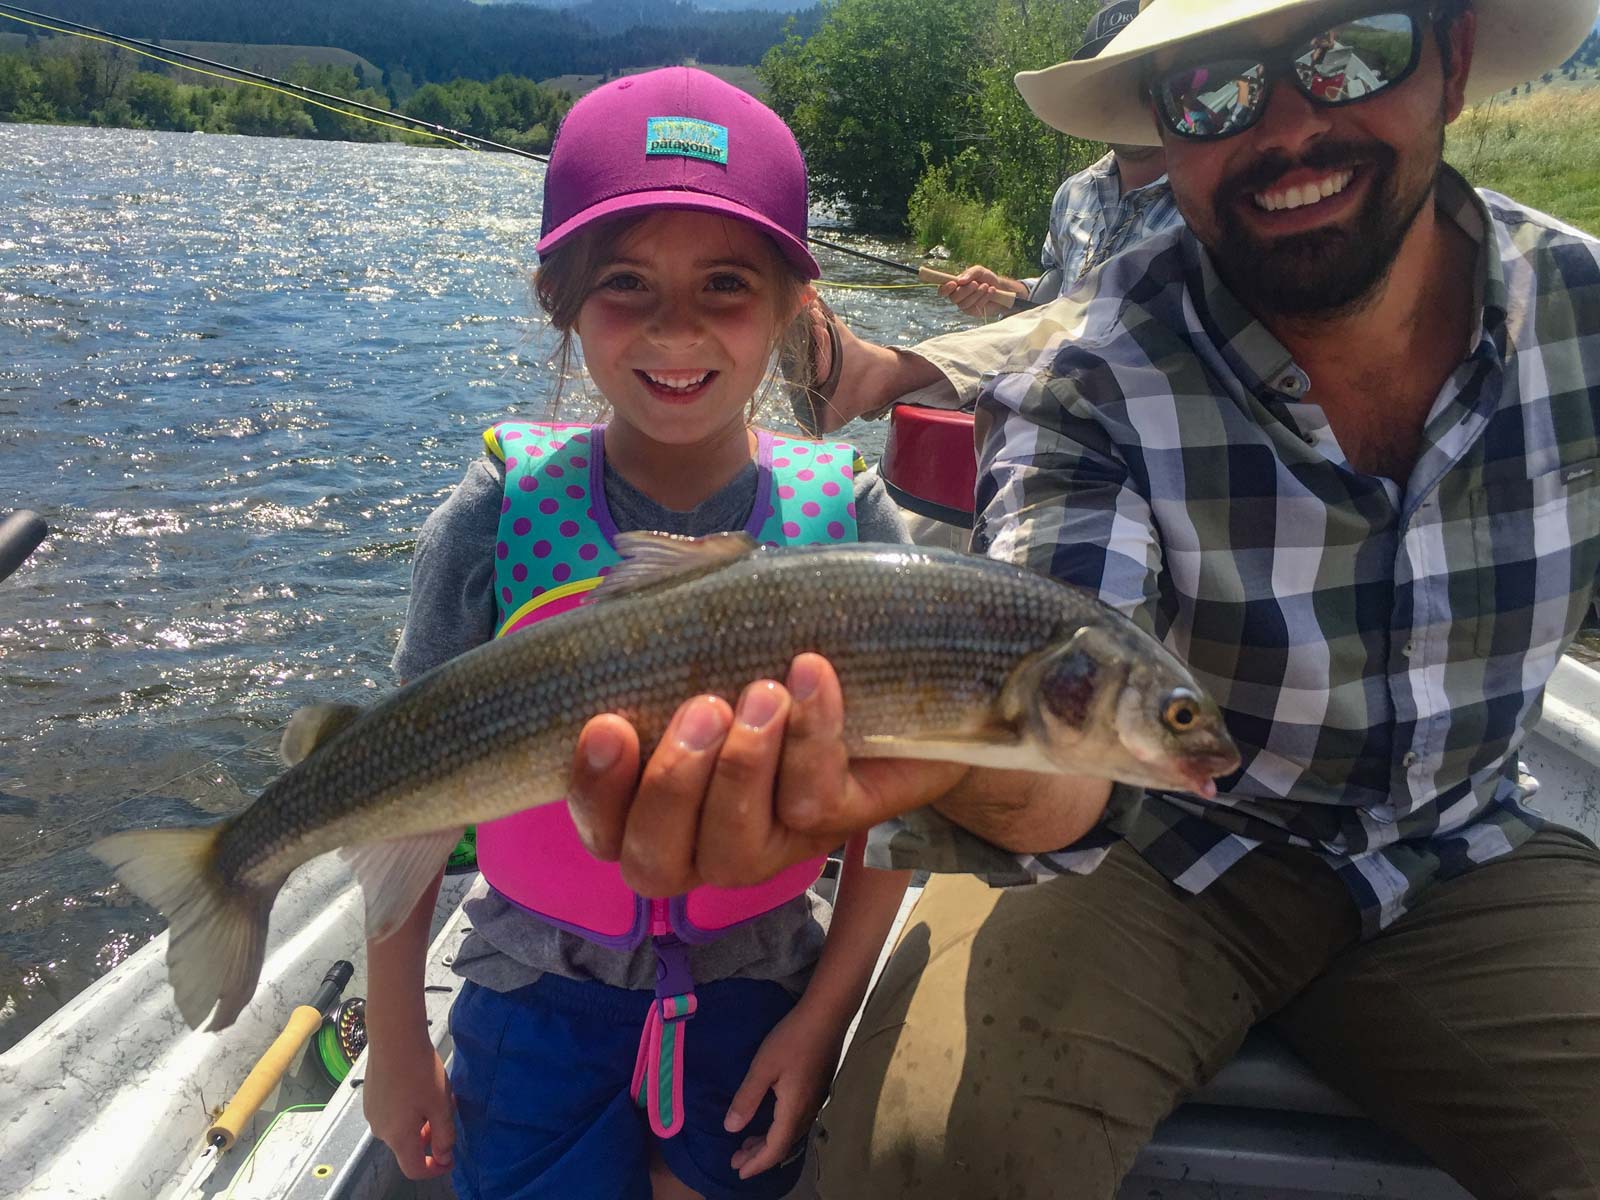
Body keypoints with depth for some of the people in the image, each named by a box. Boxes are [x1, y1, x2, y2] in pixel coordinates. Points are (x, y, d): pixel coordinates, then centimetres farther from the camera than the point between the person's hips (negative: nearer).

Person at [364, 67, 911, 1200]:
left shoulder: (846, 518, -13)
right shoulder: (499, 515, -15)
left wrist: (825, 1015, -5)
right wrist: (395, 1040, 0)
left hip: (759, 988, 1)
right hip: (539, 990, 0)